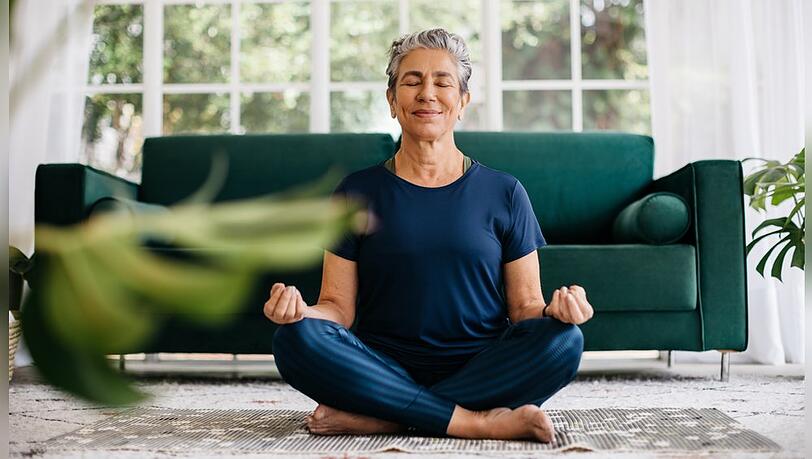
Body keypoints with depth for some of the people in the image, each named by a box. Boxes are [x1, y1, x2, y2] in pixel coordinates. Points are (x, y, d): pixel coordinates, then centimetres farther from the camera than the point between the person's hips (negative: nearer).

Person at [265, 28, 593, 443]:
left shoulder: (503, 192, 8)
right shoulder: (359, 191, 8)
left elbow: (524, 306, 7)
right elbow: (338, 306, 5)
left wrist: (554, 310, -17)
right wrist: (300, 309, -18)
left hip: (482, 371, 1)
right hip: (386, 370, 0)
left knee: (564, 340, -28)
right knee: (296, 339, -27)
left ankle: (376, 418, -25)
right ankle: (475, 421, -25)